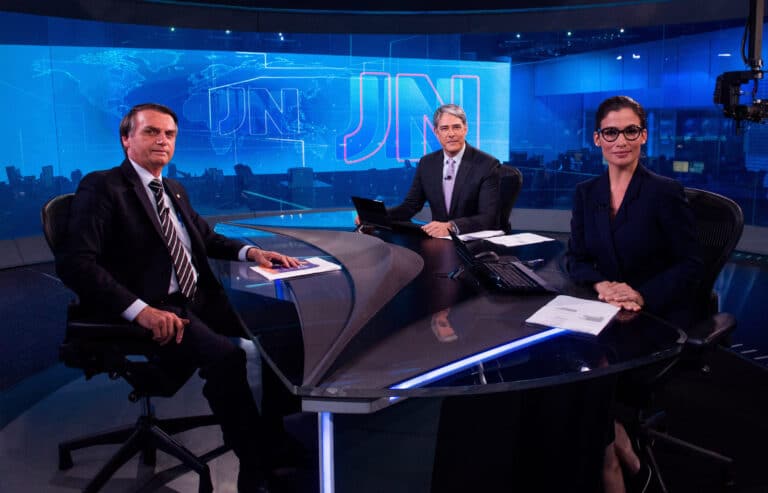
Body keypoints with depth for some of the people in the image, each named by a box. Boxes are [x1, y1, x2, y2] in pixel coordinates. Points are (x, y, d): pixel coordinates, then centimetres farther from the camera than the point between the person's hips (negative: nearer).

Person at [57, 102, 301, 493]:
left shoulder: (175, 190, 19)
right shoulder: (101, 187, -6)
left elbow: (206, 238, 28)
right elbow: (75, 264, -16)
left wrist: (250, 251, 6)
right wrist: (141, 309, -29)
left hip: (200, 299, 8)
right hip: (154, 310, -8)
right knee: (225, 357, -32)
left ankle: (277, 437, 1)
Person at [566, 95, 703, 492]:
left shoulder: (665, 192, -8)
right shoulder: (586, 193, 6)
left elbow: (689, 265, -8)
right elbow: (576, 258, 5)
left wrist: (643, 295, -23)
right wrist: (600, 284, -17)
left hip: (660, 315, -4)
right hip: (608, 309, 4)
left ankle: (608, 458, 2)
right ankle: (615, 441, -2)